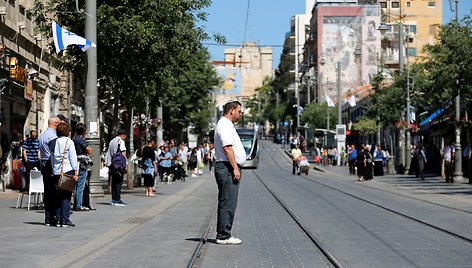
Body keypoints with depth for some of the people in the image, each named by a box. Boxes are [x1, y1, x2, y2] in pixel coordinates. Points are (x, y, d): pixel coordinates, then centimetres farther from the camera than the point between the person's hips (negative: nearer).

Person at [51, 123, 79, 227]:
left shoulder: (54, 142, 10)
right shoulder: (69, 142, -4)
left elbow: (52, 158, 13)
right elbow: (73, 158, -7)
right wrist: (76, 172, -5)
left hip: (56, 172, 5)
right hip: (68, 171, -5)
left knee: (58, 196, 9)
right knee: (66, 196, -4)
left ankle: (58, 219, 9)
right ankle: (65, 220, -6)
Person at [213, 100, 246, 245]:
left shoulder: (227, 125, 23)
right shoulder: (225, 126, -12)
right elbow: (227, 148, -21)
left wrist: (235, 168, 22)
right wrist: (235, 168, -23)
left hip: (230, 169, 11)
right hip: (227, 168, -11)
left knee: (226, 203, 13)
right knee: (228, 203, -10)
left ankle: (223, 234, 17)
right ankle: (224, 236, -9)